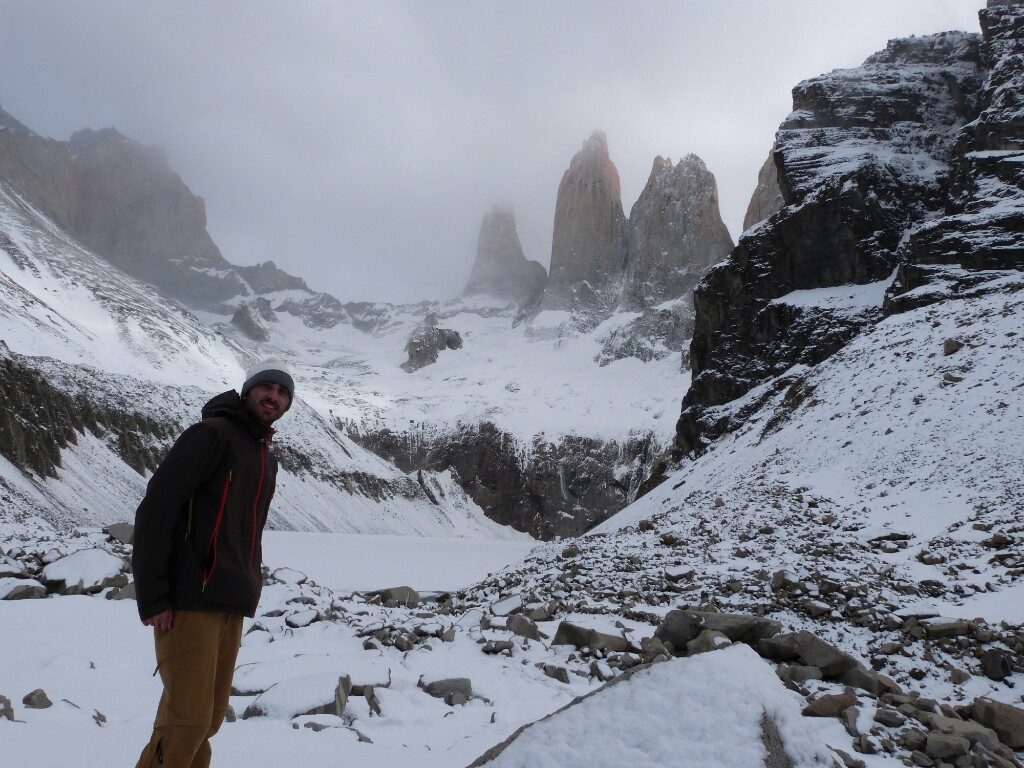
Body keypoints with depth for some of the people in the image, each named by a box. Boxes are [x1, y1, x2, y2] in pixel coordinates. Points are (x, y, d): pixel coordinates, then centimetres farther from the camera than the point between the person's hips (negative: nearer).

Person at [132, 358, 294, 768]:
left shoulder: (267, 459, 18)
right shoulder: (211, 434, -7)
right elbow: (156, 508, -14)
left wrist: (248, 589, 12)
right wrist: (152, 596, -17)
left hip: (231, 605, 8)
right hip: (191, 600, -8)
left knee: (209, 718, 11)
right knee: (188, 720, -8)